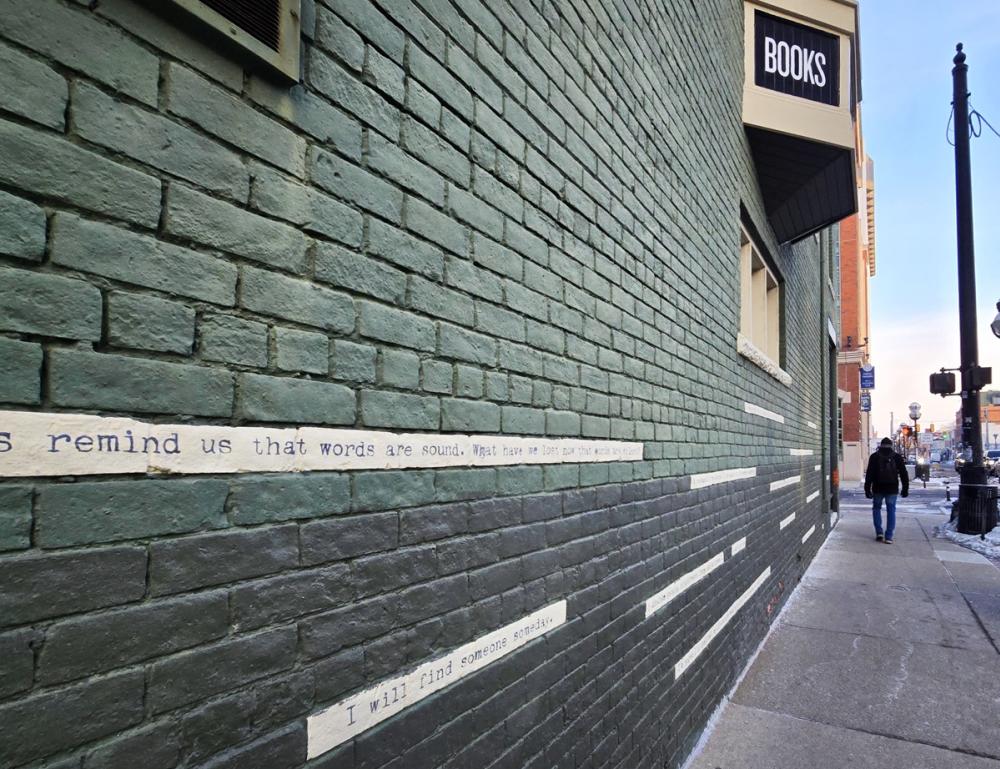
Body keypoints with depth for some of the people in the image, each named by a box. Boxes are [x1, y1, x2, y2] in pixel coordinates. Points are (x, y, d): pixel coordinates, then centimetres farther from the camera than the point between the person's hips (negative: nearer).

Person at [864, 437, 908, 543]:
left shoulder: (874, 457, -1)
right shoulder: (897, 457, 3)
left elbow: (869, 474, -5)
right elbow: (904, 474, 4)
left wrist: (867, 489, -3)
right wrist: (905, 489, 10)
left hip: (878, 489, -1)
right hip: (892, 489, 1)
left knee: (876, 508, 16)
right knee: (891, 511, 6)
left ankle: (879, 533, 6)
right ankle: (889, 537, 2)